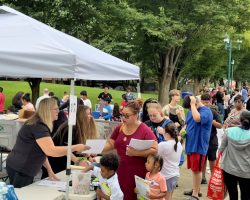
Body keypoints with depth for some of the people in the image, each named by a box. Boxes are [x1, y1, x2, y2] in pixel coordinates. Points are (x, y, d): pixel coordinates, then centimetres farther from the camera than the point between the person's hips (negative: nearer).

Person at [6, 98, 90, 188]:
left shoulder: (39, 124, 12)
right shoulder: (38, 127, -21)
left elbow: (42, 151, 15)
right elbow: (51, 151, -30)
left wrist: (49, 170, 8)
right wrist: (75, 148, -26)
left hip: (23, 169, 10)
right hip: (19, 171, -10)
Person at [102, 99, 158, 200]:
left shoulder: (145, 130, -12)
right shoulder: (119, 128, 6)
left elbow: (155, 149, -16)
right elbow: (110, 144, 11)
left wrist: (136, 153, -25)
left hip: (137, 173, -5)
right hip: (121, 171, 5)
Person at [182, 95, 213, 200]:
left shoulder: (206, 111, -16)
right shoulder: (191, 110, 10)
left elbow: (197, 119, -37)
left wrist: (193, 104, -27)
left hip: (198, 145, -8)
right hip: (190, 144, 8)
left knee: (197, 170, -1)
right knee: (193, 169, 17)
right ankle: (195, 189, 30)